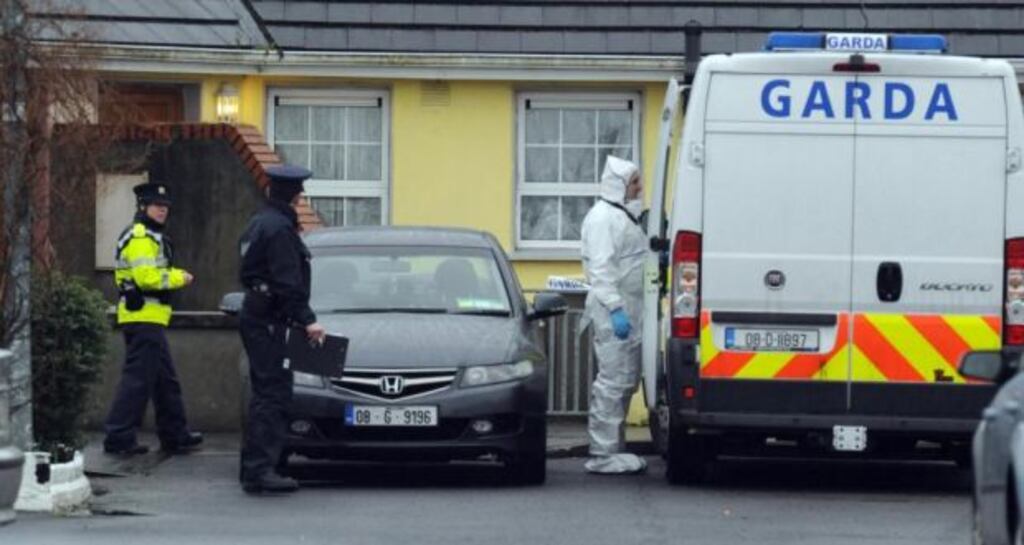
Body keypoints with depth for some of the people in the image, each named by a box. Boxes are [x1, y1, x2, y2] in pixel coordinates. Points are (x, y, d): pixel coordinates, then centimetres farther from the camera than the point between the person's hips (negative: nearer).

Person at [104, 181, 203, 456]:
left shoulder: (149, 236, 21)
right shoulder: (141, 237, -14)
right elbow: (147, 277, -23)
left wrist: (174, 277, 8)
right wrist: (178, 278, -10)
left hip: (147, 319, 11)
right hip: (144, 317, -11)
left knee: (165, 380, 16)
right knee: (138, 379, -10)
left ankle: (175, 435, 23)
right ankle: (118, 437, -9)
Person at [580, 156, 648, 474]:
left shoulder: (624, 216, 20)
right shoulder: (603, 217, -12)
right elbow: (601, 268, -20)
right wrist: (615, 308, -25)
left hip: (628, 311, 11)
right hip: (613, 313, -11)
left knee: (626, 381, 13)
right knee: (613, 381, -11)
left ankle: (614, 447, 20)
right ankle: (603, 454, -10)